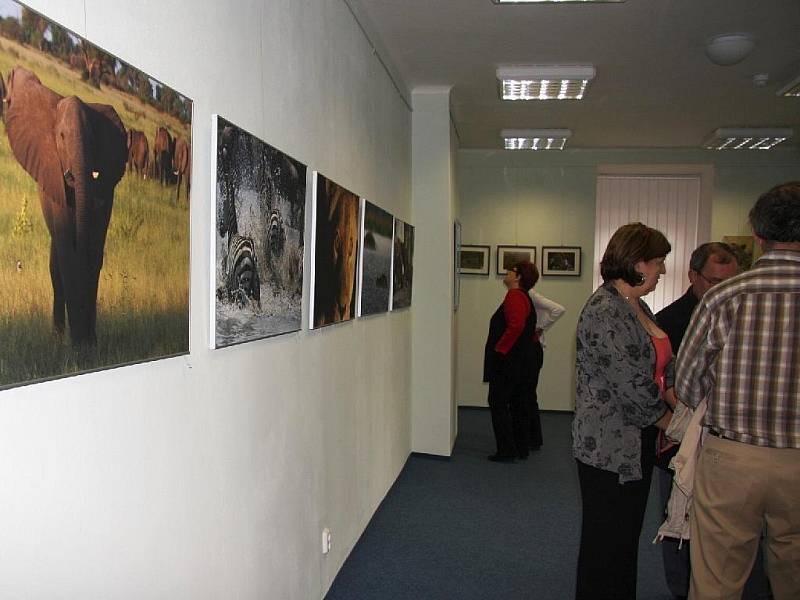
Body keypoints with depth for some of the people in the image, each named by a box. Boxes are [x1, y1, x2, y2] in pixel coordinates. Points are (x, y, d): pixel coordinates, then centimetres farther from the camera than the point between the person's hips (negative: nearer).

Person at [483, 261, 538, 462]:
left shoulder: (515, 296, -15)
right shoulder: (525, 298, 17)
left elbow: (516, 326, -30)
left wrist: (499, 349, -21)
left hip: (508, 362, -10)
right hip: (523, 364, 10)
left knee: (498, 404, -2)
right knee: (519, 406, 15)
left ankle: (506, 451, 1)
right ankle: (521, 449, 22)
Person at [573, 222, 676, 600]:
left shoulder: (637, 306, 10)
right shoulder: (605, 312, -21)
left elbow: (663, 368, 11)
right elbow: (633, 389, -21)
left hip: (636, 442, 9)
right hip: (608, 447, -9)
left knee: (627, 535, 20)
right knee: (608, 540, 6)